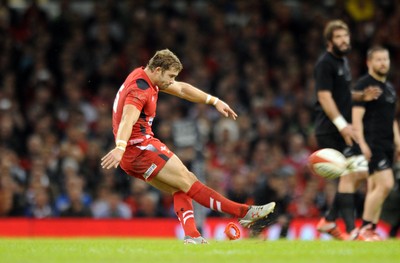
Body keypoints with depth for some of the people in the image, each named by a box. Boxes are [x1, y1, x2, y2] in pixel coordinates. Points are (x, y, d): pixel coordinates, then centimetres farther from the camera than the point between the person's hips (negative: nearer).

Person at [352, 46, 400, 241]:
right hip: (372, 144, -8)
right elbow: (357, 117, -13)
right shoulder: (364, 85, -7)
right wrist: (362, 144, -21)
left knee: (375, 188, 7)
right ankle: (365, 228, -11)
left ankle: (370, 231, 9)